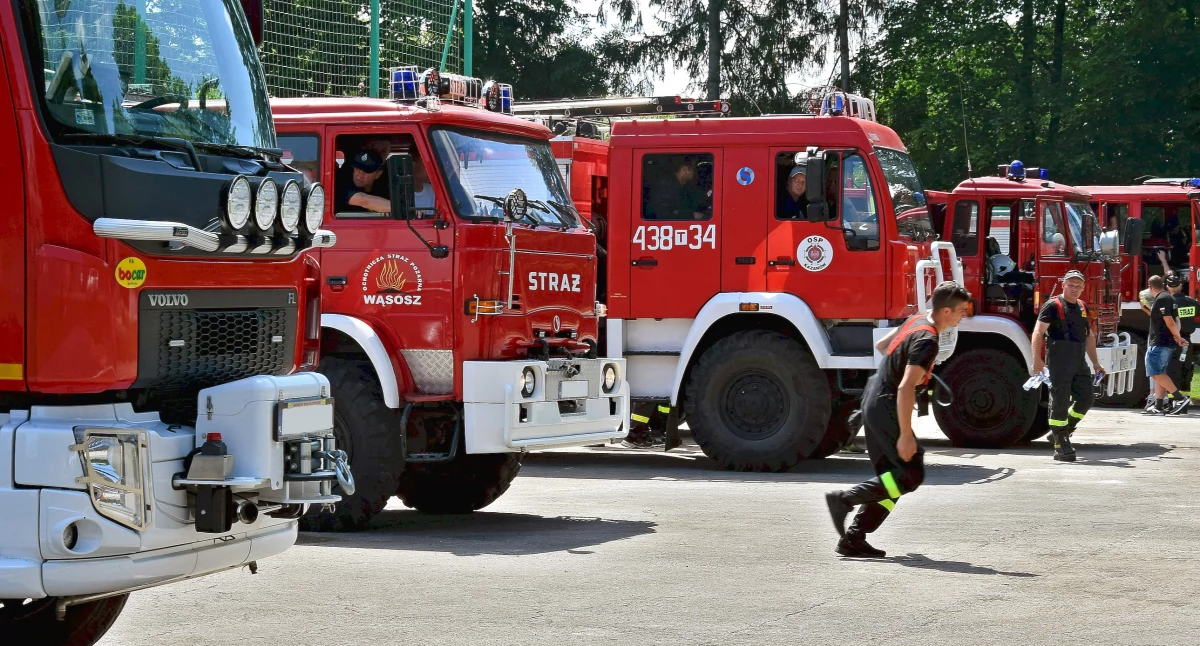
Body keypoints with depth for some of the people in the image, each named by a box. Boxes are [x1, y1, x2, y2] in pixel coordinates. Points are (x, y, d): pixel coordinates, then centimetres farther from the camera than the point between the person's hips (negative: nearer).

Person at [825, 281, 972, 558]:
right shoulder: (927, 340, -21)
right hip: (885, 407, -10)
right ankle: (845, 499, -8)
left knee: (891, 477, 11)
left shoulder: (917, 321, 8)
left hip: (872, 401, 10)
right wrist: (905, 435, -26)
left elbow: (881, 345, 24)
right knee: (912, 474, -7)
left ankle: (853, 539, 7)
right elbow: (905, 388, -27)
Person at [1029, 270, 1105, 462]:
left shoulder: (1082, 307, 17)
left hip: (1079, 361, 7)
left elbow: (1089, 336, 24)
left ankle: (1063, 432, 21)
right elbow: (1038, 332, -11)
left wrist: (1095, 362, 21)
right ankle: (1060, 447, -2)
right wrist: (1037, 359, -20)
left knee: (1086, 398, 4)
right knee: (1060, 402, -5)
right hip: (1059, 360, -7)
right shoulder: (1053, 306, -6)